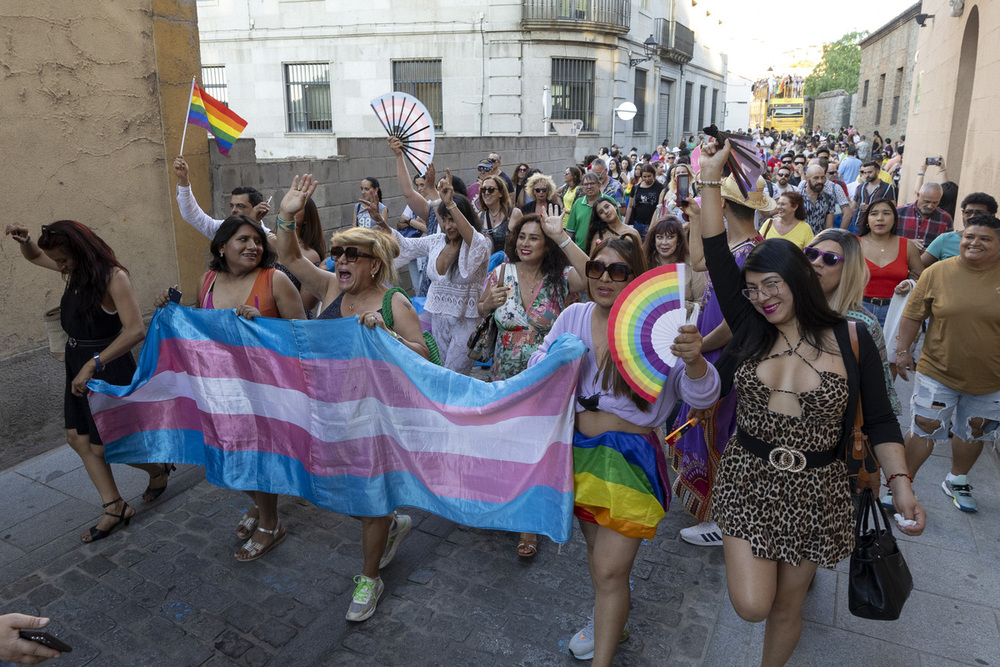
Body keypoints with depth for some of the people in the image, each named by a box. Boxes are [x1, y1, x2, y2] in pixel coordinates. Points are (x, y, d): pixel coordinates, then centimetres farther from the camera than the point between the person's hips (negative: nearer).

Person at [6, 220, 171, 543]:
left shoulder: (113, 277, -22)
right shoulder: (75, 270, 2)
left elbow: (135, 331, -31)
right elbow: (34, 256, 22)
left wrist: (93, 364, -35)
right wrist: (24, 240, -2)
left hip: (109, 369, -9)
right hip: (78, 368, 9)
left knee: (103, 446, 2)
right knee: (78, 438, 10)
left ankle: (158, 468, 28)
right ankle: (115, 508, 19)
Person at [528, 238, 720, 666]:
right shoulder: (574, 316, -2)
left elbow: (702, 395, -21)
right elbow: (541, 363, 13)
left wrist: (694, 361, -42)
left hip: (631, 457, -5)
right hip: (581, 448, 5)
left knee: (610, 569, -4)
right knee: (596, 547, 25)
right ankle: (609, 620, 51)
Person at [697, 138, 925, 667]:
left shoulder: (851, 340, -6)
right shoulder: (749, 329, -4)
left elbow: (880, 421, -2)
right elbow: (717, 255, -9)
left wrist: (901, 484, -16)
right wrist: (710, 177, -10)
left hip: (815, 492, 0)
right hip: (749, 481, 1)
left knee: (786, 607, 13)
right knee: (752, 605, -6)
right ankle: (747, 556, 29)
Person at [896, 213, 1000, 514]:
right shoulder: (938, 272, -7)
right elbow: (913, 314, -1)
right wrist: (904, 350, -3)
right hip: (938, 372, -2)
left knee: (973, 432, 18)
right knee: (924, 429, 1)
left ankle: (958, 480, 41)